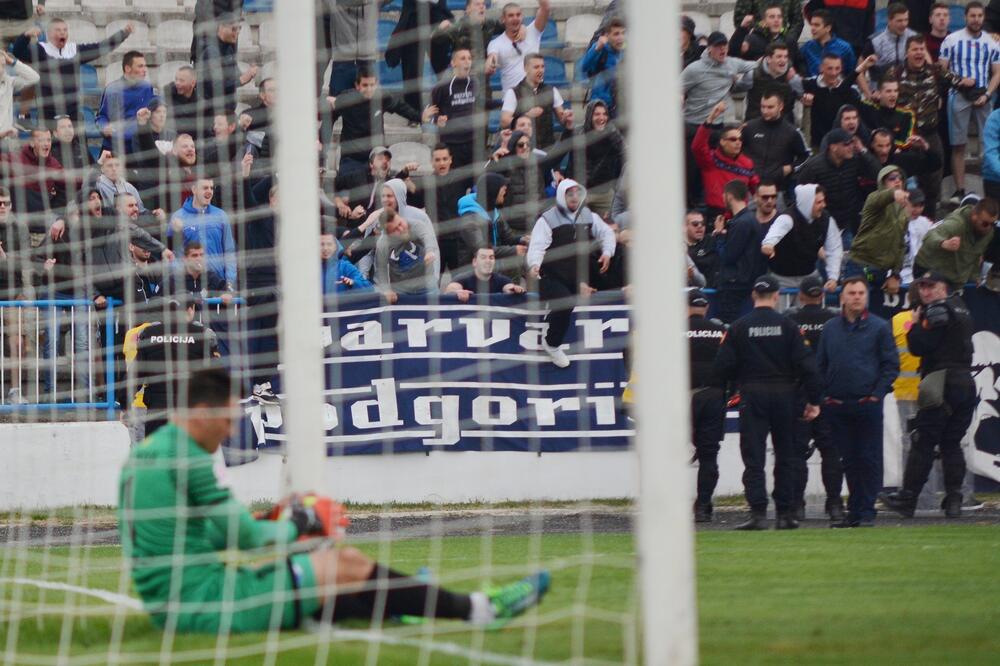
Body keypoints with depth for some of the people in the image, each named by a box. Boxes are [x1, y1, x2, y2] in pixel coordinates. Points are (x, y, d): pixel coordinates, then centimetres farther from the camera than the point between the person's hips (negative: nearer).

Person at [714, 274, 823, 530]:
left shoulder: (738, 327, -3)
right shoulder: (787, 326, -2)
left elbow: (723, 367, -5)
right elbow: (805, 365, -6)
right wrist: (813, 400, 0)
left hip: (752, 396, -1)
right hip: (784, 395, 1)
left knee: (754, 457, -2)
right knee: (785, 457, 11)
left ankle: (758, 512, -15)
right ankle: (785, 514, 13)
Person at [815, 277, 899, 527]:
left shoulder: (879, 328, 1)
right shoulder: (830, 328, 10)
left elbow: (891, 365, 1)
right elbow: (820, 365, 14)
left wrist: (877, 394, -8)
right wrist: (823, 395, 5)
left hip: (868, 404, -3)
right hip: (837, 407, 3)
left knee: (869, 459, -3)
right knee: (848, 460, 7)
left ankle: (867, 511, 1)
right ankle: (854, 509, 13)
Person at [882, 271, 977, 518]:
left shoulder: (937, 311, -9)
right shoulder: (961, 308, 18)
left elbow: (919, 347, -15)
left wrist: (915, 324, 3)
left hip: (942, 385, -8)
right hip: (967, 384, 8)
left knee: (923, 443, -5)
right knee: (952, 444, 10)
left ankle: (907, 498, -3)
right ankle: (954, 499, 2)